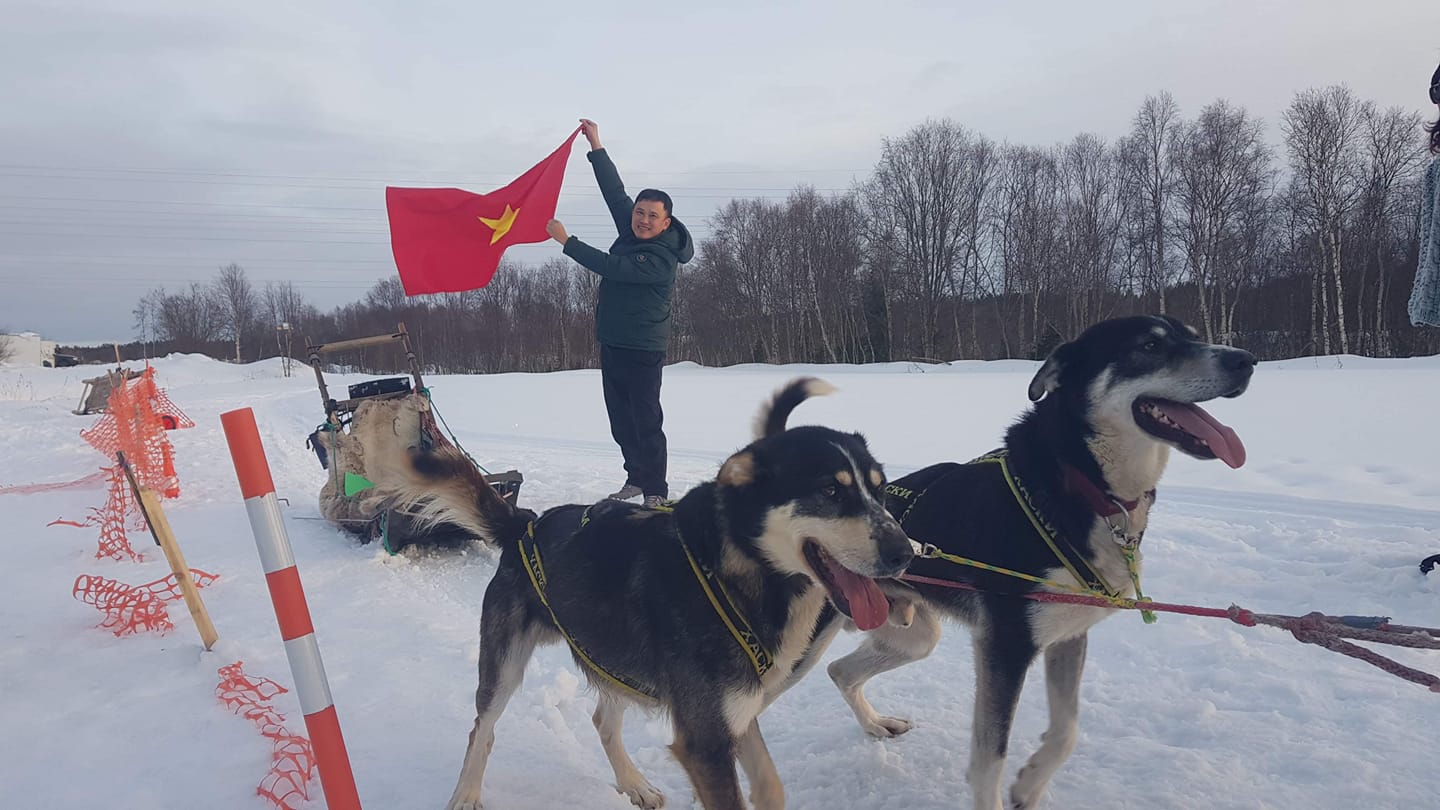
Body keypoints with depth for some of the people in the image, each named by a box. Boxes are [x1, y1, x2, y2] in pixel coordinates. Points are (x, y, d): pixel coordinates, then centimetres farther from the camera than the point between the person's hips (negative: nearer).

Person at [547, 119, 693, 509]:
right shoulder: (632, 231, 5)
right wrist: (596, 146, 8)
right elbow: (615, 191, 10)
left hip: (641, 351, -9)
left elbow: (609, 266, -25)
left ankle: (655, 491, 0)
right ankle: (637, 477, 25)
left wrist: (566, 241, -18)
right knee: (620, 419, 13)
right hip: (613, 344, 9)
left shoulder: (660, 258, -20)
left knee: (646, 421, -7)